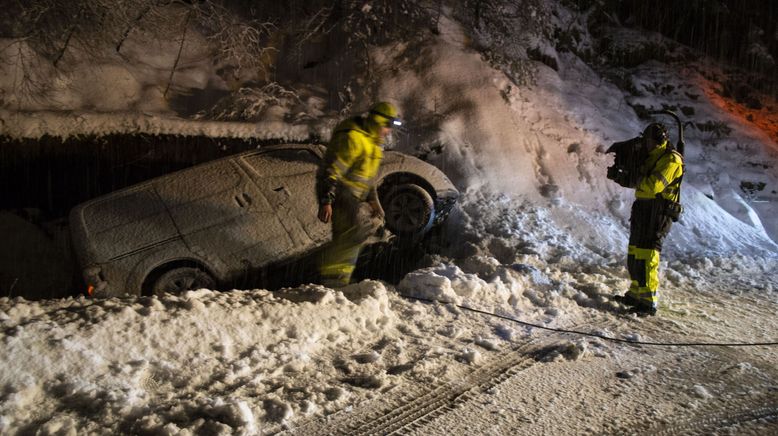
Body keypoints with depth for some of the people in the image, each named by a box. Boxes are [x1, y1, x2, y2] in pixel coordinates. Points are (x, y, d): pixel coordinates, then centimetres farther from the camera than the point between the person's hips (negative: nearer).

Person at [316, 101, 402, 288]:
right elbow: (332, 170, -22)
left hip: (353, 197, 10)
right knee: (356, 232, -22)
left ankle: (337, 283, 19)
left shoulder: (372, 140, 16)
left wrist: (373, 200, 22)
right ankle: (330, 276, -16)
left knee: (346, 240, 11)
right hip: (339, 192, -10)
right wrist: (326, 201, -26)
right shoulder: (352, 138, -18)